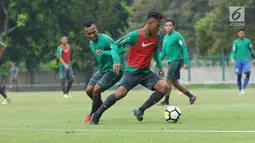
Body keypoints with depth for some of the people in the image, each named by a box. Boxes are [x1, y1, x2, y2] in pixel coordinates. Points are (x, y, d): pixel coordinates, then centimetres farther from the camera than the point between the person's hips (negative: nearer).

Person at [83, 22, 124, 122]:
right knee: (89, 90, 3)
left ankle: (92, 116, -3)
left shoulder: (105, 39, -22)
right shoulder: (91, 43, 6)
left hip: (113, 70, -9)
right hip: (102, 69, 9)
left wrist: (104, 53, -40)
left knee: (96, 89, -19)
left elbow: (121, 50, -30)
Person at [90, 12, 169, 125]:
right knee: (121, 93, -17)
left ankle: (140, 111, -7)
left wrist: (159, 66, 20)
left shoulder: (157, 36, 1)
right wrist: (116, 60, -29)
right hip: (133, 71, -5)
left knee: (164, 86, -15)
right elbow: (115, 45, -14)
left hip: (146, 72, 5)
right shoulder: (135, 35, -18)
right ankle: (97, 115, 2)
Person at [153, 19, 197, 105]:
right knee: (175, 82, 10)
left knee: (168, 80, -11)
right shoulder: (165, 38, 14)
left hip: (177, 60, -9)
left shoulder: (177, 36, -11)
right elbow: (164, 52, 21)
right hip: (171, 62, 9)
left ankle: (166, 101, -5)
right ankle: (191, 96, 20)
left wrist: (186, 62, -19)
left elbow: (184, 49, -13)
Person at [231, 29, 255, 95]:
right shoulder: (235, 42, 1)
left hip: (246, 60, 0)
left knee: (248, 74, -19)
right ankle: (240, 90, 19)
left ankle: (243, 89, -13)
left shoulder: (247, 41, 3)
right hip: (238, 61, 0)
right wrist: (232, 59, -21)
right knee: (239, 76, 2)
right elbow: (233, 52, -3)